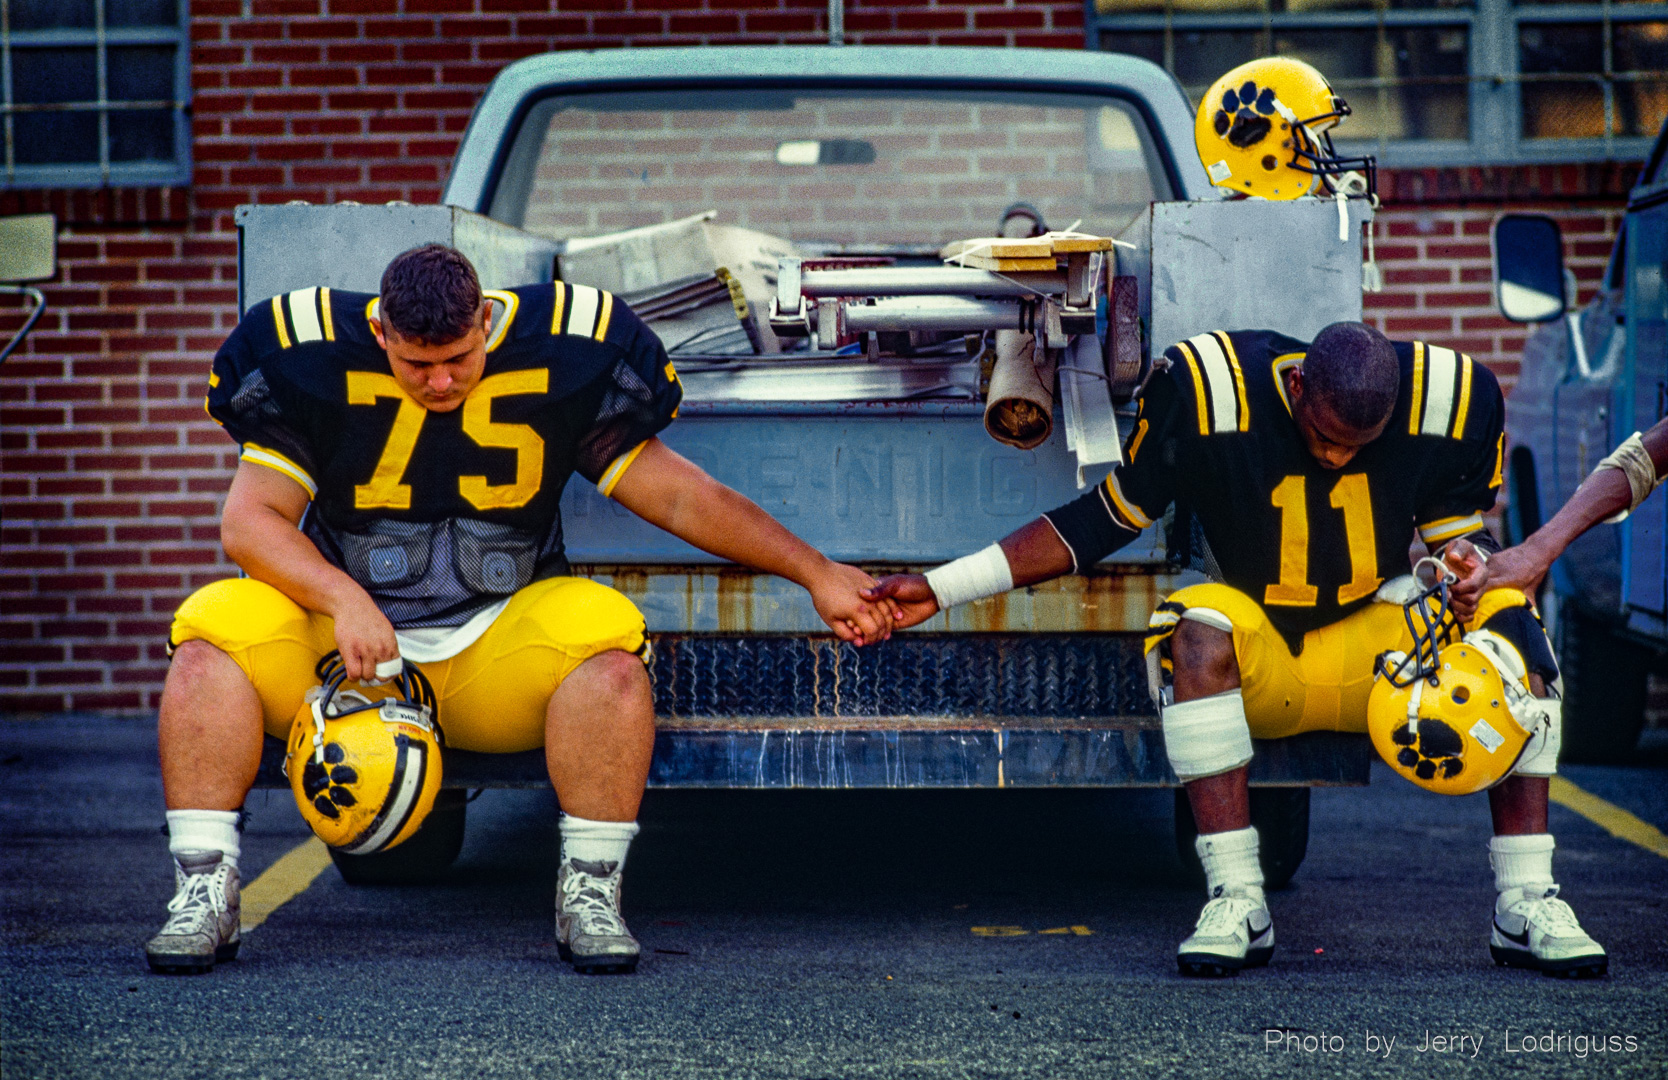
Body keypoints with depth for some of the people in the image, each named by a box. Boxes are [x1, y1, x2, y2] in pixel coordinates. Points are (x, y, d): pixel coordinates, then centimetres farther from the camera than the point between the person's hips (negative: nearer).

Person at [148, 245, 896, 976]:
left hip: (493, 649, 0)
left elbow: (676, 495, 1)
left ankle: (589, 893, -20)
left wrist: (815, 574, -1)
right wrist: (342, 596, -27)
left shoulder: (559, 358, -5)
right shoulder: (312, 362, -6)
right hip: (342, 640, 0)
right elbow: (251, 518, -9)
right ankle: (203, 893, -23)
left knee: (607, 646, -31)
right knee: (212, 636, -28)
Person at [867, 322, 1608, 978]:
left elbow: (1456, 529, 2)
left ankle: (1524, 902, -22)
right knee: (1198, 631, -36)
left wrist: (1469, 562, -25)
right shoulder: (1210, 392, -19)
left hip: (1374, 651, 2)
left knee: (1506, 620, -24)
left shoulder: (1448, 399, -13)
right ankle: (1236, 902, -33)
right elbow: (1108, 517, -8)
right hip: (1257, 664, -2)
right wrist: (939, 590, -12)